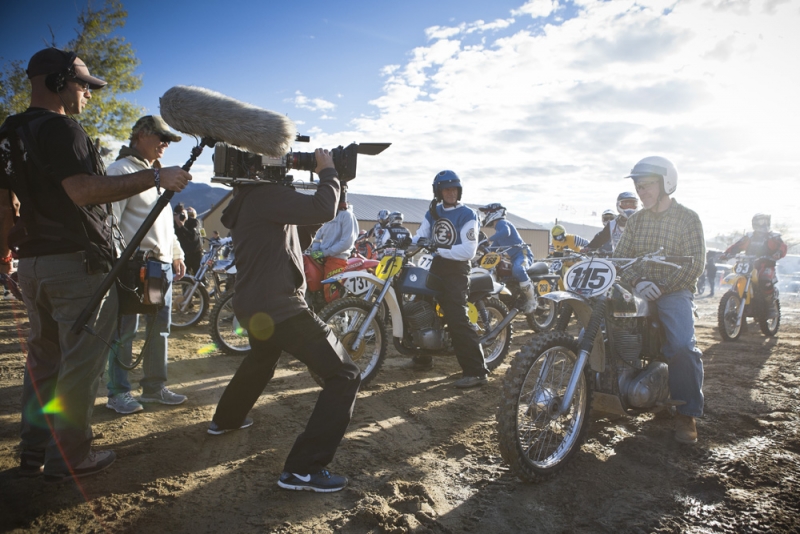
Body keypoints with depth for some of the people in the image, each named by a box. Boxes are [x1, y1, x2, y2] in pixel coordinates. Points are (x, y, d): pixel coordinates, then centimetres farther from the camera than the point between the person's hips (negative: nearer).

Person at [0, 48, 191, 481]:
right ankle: (69, 457, 8)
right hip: (77, 262, -9)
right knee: (80, 362, 0)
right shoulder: (59, 128, -13)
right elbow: (83, 190, -27)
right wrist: (155, 177, -26)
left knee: (43, 359, 17)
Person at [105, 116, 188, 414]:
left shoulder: (158, 174, 21)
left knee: (160, 328, 10)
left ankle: (154, 387, 21)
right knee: (125, 330, -2)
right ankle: (118, 393, 9)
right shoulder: (121, 170, -5)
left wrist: (177, 255, 20)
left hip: (163, 263, 8)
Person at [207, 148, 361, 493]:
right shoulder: (266, 195, -16)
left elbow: (296, 241, 18)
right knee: (345, 375, -8)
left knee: (261, 360, 39)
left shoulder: (250, 199, 16)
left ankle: (225, 419, 56)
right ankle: (303, 469, -10)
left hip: (254, 306, 11)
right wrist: (328, 172, -9)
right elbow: (324, 210, -28)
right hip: (280, 308, -11)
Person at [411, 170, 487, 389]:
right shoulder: (433, 213, 11)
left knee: (457, 320, -17)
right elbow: (420, 237, 3)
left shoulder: (467, 215, -8)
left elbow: (468, 250, -16)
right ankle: (423, 356, 37)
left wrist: (439, 250, -23)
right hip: (436, 267, 7)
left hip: (456, 270, -7)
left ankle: (477, 371, -14)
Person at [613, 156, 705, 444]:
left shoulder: (688, 218, 1)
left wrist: (662, 287, -18)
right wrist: (637, 281, -16)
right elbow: (620, 256, 4)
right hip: (638, 291, 5)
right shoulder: (636, 220, 13)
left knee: (683, 347, -26)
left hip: (674, 292, -4)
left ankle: (686, 414, -7)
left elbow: (695, 262, -8)